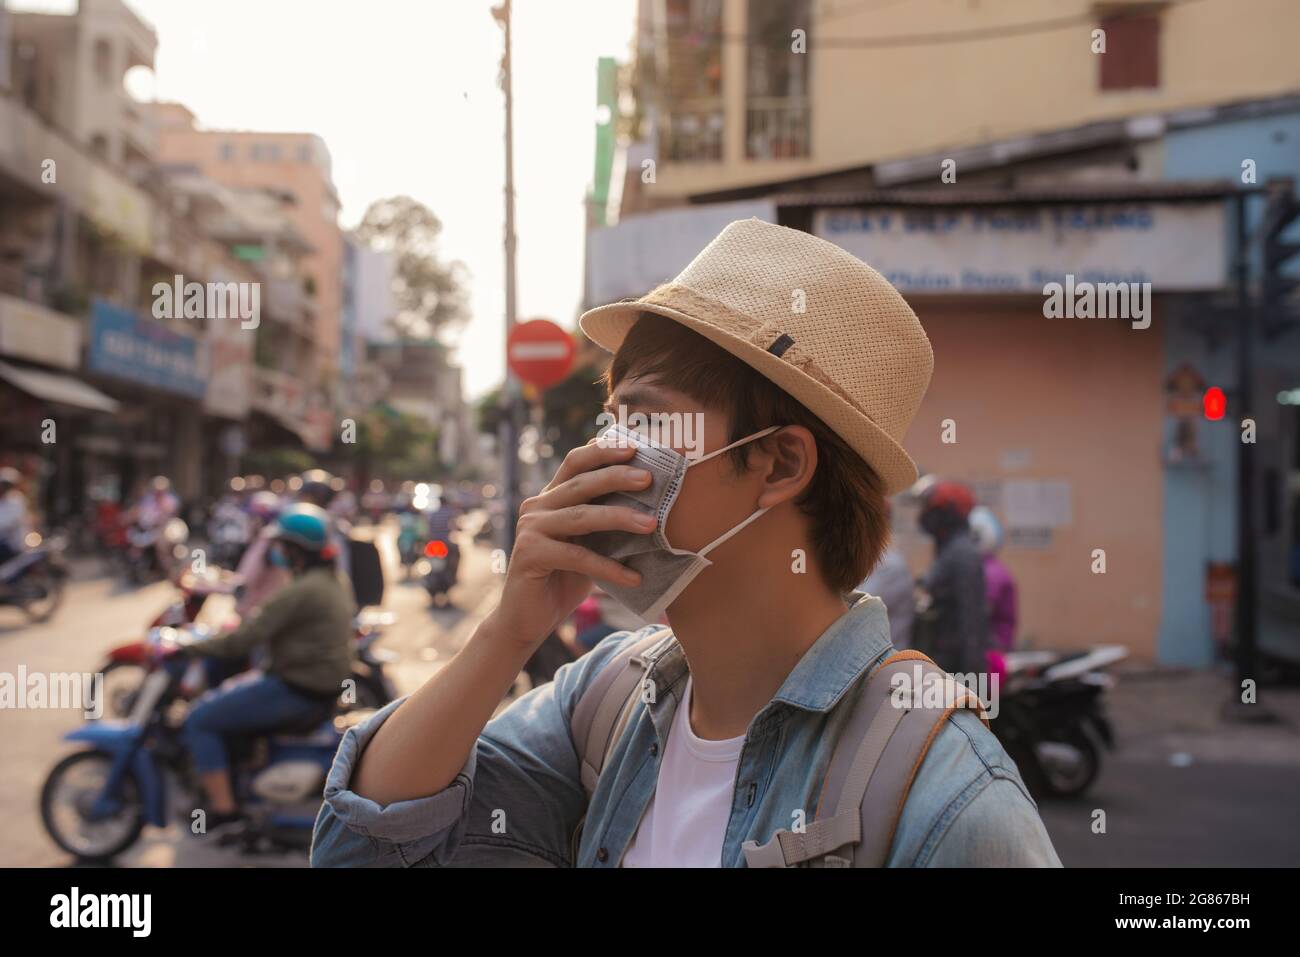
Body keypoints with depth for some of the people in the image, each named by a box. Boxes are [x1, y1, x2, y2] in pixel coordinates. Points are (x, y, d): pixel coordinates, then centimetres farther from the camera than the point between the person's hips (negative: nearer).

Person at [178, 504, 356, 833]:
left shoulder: (302, 591, -20)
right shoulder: (331, 584, 11)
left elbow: (244, 639, -24)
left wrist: (188, 648, -17)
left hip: (296, 691, -10)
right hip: (324, 685, 10)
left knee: (200, 720, -6)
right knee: (222, 697, 25)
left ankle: (223, 809, -8)